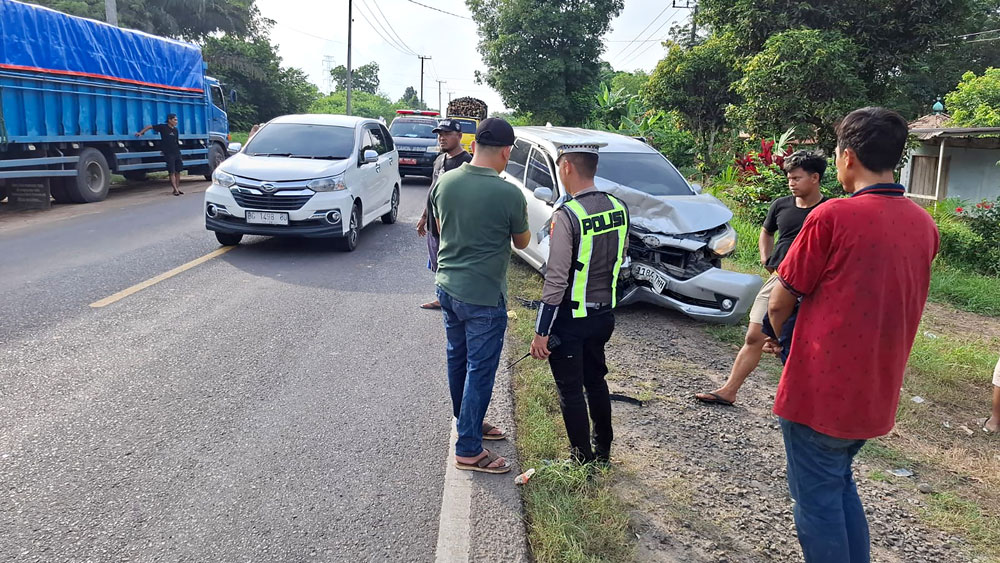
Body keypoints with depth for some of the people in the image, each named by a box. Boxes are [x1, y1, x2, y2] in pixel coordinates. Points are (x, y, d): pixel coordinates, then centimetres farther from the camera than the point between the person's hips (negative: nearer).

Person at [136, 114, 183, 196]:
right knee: (172, 172, -7)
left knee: (178, 171, 7)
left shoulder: (175, 130, 12)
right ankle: (175, 189, -9)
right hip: (168, 154, -5)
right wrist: (141, 133, -3)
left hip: (177, 152, 5)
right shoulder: (163, 127, -3)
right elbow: (150, 126, 2)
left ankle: (178, 188, 15)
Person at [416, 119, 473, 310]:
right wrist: (424, 217, 23)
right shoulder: (440, 159, 12)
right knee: (439, 268, 21)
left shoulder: (466, 162, -16)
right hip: (435, 225, 9)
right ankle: (442, 299, 36)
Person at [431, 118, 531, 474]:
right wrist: (520, 217, 17)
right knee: (480, 369, 3)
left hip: (447, 287, 7)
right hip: (483, 295, -7)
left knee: (457, 359, 20)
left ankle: (467, 423, 38)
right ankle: (468, 450, 10)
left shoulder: (444, 182, -2)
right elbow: (522, 242, -1)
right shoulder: (509, 194, -19)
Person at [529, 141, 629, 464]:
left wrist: (541, 332, -17)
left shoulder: (566, 216, -22)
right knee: (596, 380, 23)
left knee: (570, 390, 9)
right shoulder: (619, 208, -1)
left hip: (570, 319, -7)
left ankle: (583, 459, 21)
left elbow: (556, 280, -22)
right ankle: (603, 450, 36)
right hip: (605, 313, 7)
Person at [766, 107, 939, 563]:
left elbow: (779, 306, -10)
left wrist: (780, 337, 12)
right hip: (876, 393, 7)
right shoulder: (924, 225, 4)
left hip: (820, 390, -7)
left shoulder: (833, 216, -17)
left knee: (816, 499, 9)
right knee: (840, 485, 24)